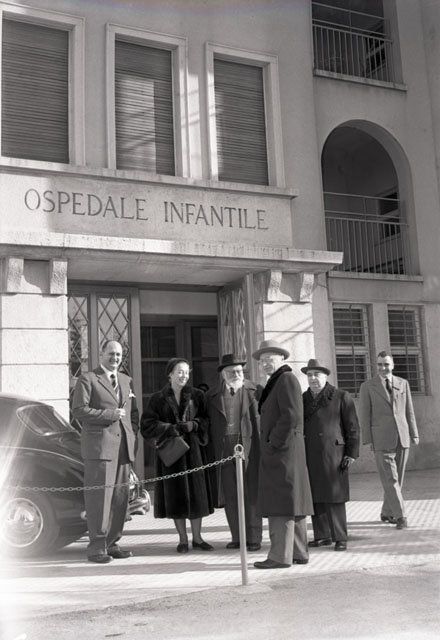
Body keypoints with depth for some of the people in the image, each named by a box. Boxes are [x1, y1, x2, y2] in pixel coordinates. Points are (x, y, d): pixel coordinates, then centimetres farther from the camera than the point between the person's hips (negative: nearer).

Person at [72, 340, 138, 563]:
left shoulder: (126, 381, 20)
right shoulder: (87, 379, 0)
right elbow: (78, 410, -10)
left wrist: (132, 432, 10)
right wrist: (110, 414, -13)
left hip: (123, 446, 6)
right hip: (99, 445, -6)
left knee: (120, 497, 6)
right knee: (99, 496, -6)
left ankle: (112, 543, 15)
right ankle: (97, 546, 1)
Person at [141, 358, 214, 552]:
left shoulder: (196, 395, 6)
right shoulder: (158, 398, 2)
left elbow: (206, 419, 0)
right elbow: (147, 425, -6)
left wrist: (191, 425, -19)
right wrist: (172, 428, -17)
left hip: (193, 450, 1)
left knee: (196, 492, 1)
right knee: (176, 495, 1)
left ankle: (197, 538, 11)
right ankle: (182, 539, 11)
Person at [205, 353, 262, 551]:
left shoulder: (254, 391, 4)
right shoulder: (212, 396, 10)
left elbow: (260, 421, 2)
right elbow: (210, 425, 8)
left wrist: (263, 448, -5)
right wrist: (212, 452, 1)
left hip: (248, 448, -2)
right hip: (223, 450, 2)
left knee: (251, 494, -1)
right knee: (229, 495, 6)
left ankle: (253, 538, 6)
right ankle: (237, 537, 16)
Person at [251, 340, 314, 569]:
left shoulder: (287, 379, -11)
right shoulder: (276, 382, 18)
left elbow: (291, 416, -20)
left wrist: (273, 443, -17)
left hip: (282, 449, -10)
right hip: (279, 450, 10)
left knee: (280, 502, -7)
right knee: (291, 501, 12)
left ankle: (280, 556, -2)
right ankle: (299, 552, 18)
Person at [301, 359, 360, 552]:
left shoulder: (341, 397, 2)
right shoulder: (302, 399, 13)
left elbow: (353, 427, 0)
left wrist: (352, 454, -6)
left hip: (332, 454, -4)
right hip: (309, 456, 4)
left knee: (335, 498, -2)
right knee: (315, 497, 6)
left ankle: (340, 538, 7)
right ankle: (322, 536, 15)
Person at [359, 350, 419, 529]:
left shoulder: (403, 383, 10)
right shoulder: (367, 386, 1)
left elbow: (409, 411, 11)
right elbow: (365, 416, 0)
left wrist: (414, 434, 5)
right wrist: (368, 441, -5)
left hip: (402, 438, 4)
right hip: (381, 439, -3)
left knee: (398, 478, 9)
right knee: (390, 479, -8)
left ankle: (387, 512, 22)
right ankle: (400, 516, -6)